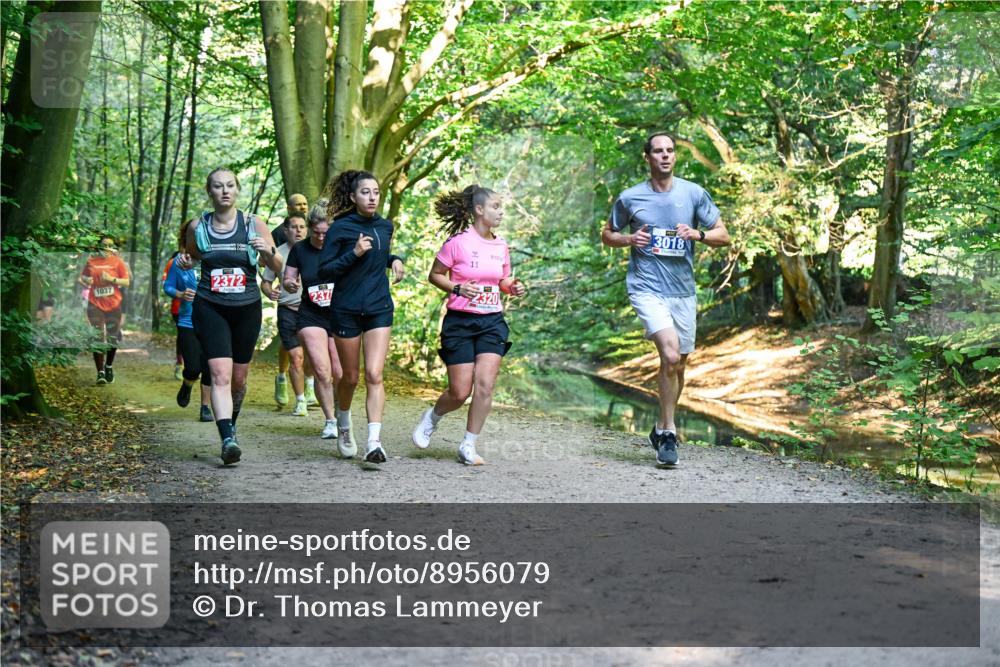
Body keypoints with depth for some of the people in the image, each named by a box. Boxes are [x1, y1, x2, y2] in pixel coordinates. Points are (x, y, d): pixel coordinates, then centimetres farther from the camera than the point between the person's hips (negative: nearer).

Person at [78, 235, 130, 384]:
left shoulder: (117, 262, 3)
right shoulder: (91, 261, 7)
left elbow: (126, 282, -2)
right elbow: (84, 280, 19)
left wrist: (112, 279, -16)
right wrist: (84, 282, -4)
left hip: (113, 305, 0)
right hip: (95, 305, 0)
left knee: (112, 339, 5)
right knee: (98, 339, -6)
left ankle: (109, 367, 28)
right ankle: (100, 372, -3)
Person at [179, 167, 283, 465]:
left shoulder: (254, 224, -1)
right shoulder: (197, 226, 1)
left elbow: (277, 268, 3)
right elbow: (191, 256, 19)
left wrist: (269, 252, -19)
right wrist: (185, 262, -5)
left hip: (247, 309, 1)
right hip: (210, 308, -1)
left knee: (239, 378, 13)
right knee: (220, 374, -17)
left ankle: (231, 423, 40)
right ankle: (228, 439, -23)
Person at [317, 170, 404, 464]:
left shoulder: (385, 226, 8)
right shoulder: (340, 228, -7)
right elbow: (323, 271, -9)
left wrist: (394, 260, 8)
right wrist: (353, 254, -20)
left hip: (379, 309, 3)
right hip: (346, 310, -2)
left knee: (374, 375, -11)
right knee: (350, 377, 9)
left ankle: (374, 442, -16)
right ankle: (343, 424, 38)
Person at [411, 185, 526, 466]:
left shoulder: (501, 246, 7)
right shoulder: (458, 242, -8)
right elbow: (435, 275, -2)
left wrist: (514, 287, -1)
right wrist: (458, 288, -18)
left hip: (492, 322, 4)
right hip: (460, 321, -4)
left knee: (485, 384, -10)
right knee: (460, 392, -3)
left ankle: (468, 446, 4)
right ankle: (432, 417, 30)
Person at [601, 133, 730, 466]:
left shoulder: (694, 193, 4)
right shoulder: (629, 198, 1)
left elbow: (723, 236, 7)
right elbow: (607, 235, 14)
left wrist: (697, 234, -13)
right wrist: (629, 239, -7)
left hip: (683, 290, 4)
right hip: (647, 288, -3)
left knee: (678, 365, 12)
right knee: (670, 355, -22)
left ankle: (662, 429, 33)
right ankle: (669, 432, -9)